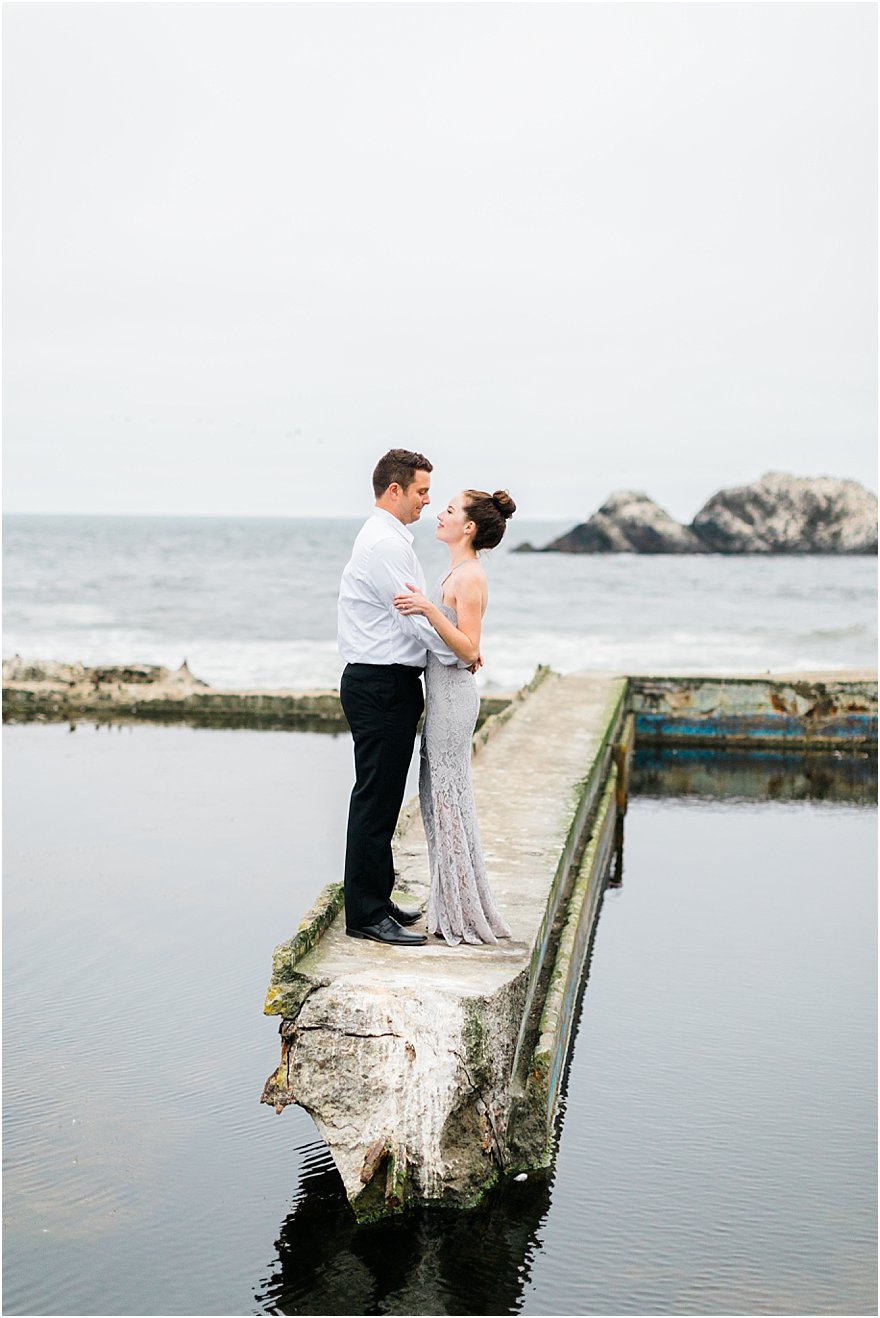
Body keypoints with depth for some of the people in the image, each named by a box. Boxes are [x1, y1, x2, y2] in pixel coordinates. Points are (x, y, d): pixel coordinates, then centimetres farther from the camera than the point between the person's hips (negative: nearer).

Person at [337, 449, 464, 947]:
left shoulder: (388, 540, 18)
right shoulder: (385, 544, -16)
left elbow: (412, 614, 20)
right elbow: (415, 617, -18)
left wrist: (457, 649, 10)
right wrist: (460, 654, -7)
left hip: (389, 684, 11)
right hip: (381, 686, -11)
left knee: (383, 798, 16)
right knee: (376, 799, -6)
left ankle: (376, 900, 25)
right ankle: (366, 916, -1)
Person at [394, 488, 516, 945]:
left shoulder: (470, 576, -15)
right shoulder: (457, 572, 15)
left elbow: (468, 649, -21)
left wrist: (429, 609, -30)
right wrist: (421, 604, 21)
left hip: (452, 694, -10)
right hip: (443, 692, 10)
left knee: (449, 799, -3)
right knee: (438, 797, 13)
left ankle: (464, 913, 5)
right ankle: (453, 907, 20)